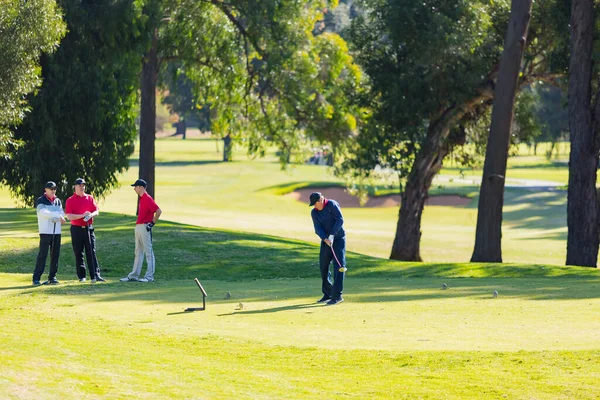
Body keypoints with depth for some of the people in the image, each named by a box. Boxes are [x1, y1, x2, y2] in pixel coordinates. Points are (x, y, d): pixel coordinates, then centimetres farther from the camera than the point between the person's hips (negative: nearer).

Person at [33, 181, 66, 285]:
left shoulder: (58, 201, 15)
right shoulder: (41, 201, -2)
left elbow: (62, 214, 5)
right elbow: (43, 213, -18)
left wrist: (51, 217, -13)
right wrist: (57, 215, -20)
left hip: (57, 231, 6)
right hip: (45, 231, -6)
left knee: (55, 255, 5)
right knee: (42, 254, -10)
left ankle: (52, 277, 13)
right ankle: (36, 278, -11)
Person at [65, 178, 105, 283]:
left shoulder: (90, 198, 10)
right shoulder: (70, 200, 0)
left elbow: (96, 211, 8)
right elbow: (69, 216, -9)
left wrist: (91, 215, -14)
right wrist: (82, 216, -20)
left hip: (89, 228, 2)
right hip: (76, 229, -2)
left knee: (91, 252, -4)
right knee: (78, 254, 3)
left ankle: (95, 275, -9)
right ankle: (81, 276, 10)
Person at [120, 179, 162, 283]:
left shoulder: (147, 198, -15)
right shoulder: (141, 198, 15)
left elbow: (158, 211, -21)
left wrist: (152, 223, -15)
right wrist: (137, 226, 17)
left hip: (145, 227, -10)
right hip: (138, 227, 10)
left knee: (148, 252, -5)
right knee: (138, 252, 12)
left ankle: (149, 276, -3)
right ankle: (134, 276, 16)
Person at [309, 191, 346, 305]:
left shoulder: (332, 204, -12)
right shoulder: (314, 212, 2)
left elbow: (340, 220, -18)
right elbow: (318, 228, -9)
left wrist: (332, 235, -24)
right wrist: (326, 239, -26)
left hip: (338, 238, -6)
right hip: (326, 240, 6)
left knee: (338, 266, -13)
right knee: (323, 266, 6)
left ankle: (337, 295, -17)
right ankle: (328, 294, 20)